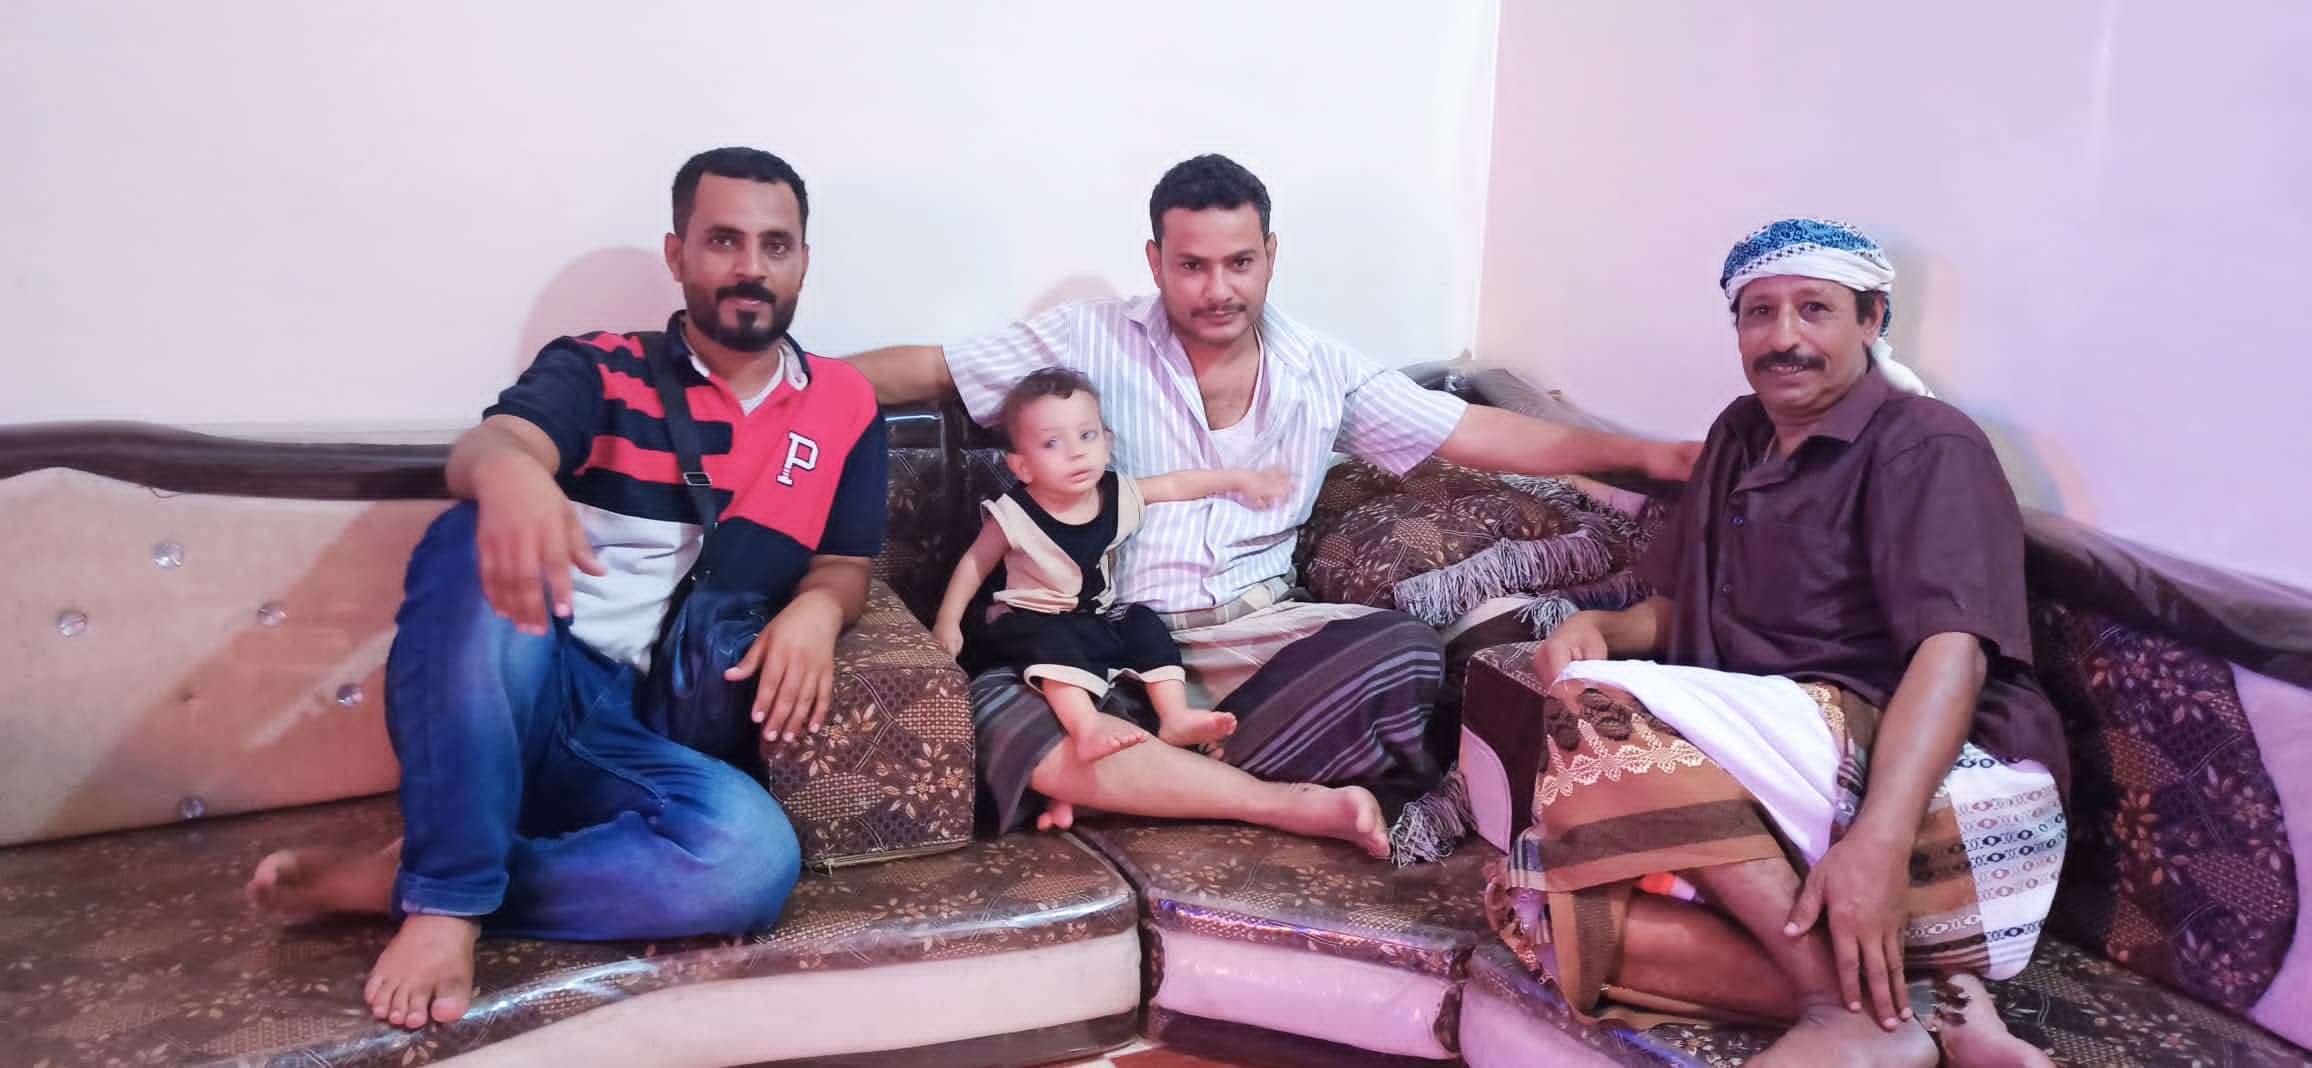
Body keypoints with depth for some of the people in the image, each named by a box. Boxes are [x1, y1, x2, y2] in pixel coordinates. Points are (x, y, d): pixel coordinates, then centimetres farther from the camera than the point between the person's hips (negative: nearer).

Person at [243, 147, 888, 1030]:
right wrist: (508, 472, -42)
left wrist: (817, 608, -12)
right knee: (483, 544, -34)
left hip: (638, 741, 1)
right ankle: (447, 892, -23)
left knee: (754, 856, -33)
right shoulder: (598, 370, 5)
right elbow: (481, 446, -14)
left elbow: (845, 566, 15)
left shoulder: (845, 409, 13)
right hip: (513, 698, -1)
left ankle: (393, 882, -16)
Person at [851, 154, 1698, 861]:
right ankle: (1301, 805, -25)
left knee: (1407, 652, -29)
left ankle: (1131, 785, -21)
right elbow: (925, 369, 5)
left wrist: (1645, 454, 4)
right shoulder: (1090, 342, 3)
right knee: (998, 721, -35)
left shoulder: (1322, 370, 11)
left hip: (1258, 633, 2)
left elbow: (1481, 434, 11)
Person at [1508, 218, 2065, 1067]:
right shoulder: (1740, 437, 22)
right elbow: (1670, 613, 25)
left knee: (1600, 715, -28)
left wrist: (1879, 842, -32)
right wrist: (1594, 627, -1)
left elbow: (1953, 649, -15)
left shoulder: (1926, 445, 0)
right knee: (1548, 896, -20)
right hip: (1760, 786, 7)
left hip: (1930, 786, -7)